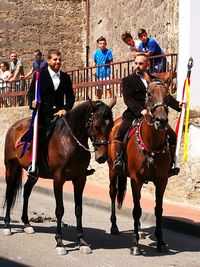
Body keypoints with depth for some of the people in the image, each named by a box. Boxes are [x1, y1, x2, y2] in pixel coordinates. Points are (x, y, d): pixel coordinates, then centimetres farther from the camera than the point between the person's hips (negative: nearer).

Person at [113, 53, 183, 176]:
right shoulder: (128, 80, 8)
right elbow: (128, 99, -6)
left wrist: (177, 104, -5)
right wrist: (140, 110, -24)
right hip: (134, 114, -3)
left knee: (172, 136, -6)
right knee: (121, 132, -31)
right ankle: (118, 159, -23)